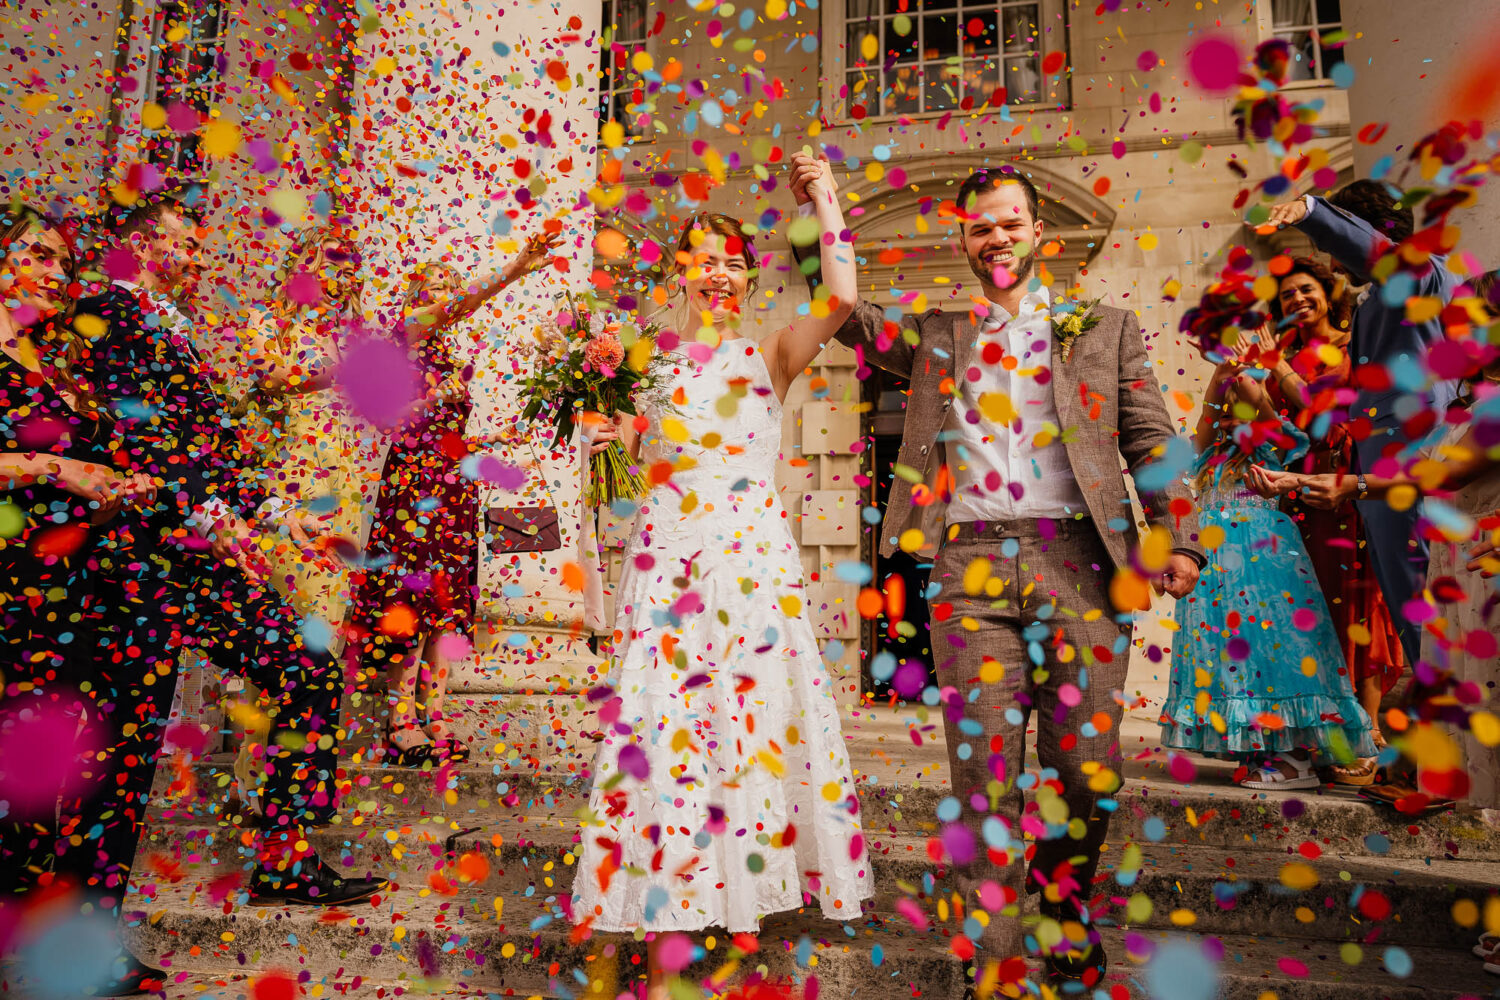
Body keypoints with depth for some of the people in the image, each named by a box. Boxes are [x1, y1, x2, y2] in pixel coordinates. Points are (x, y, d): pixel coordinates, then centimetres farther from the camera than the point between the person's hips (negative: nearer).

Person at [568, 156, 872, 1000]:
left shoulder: (770, 353, 7)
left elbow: (843, 298, -10)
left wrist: (827, 203, -2)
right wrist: (628, 438, 1)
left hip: (754, 557, -1)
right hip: (669, 555, 2)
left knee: (753, 722, 0)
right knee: (661, 724, -1)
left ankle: (748, 911, 18)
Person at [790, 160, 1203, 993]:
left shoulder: (1104, 328, 17)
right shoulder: (934, 337, 19)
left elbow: (1150, 441, 11)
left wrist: (1179, 539, -1)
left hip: (1077, 559, 1)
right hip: (971, 566, 0)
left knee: (1086, 769, 4)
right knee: (985, 775, -2)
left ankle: (1064, 914, 31)